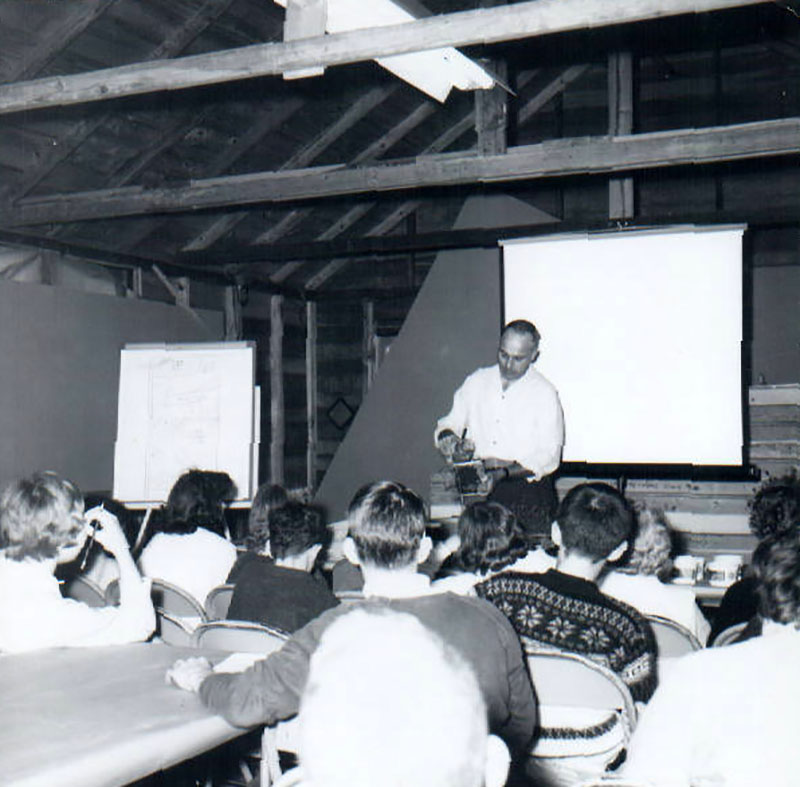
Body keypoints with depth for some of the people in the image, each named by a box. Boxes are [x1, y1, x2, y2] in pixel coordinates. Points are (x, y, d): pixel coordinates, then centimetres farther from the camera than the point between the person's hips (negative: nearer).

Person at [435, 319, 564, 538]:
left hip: (526, 489, -2)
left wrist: (504, 472, -15)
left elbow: (549, 457, -2)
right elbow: (448, 424, 20)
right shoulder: (476, 381, 14)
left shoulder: (544, 393, 3)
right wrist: (450, 441, -4)